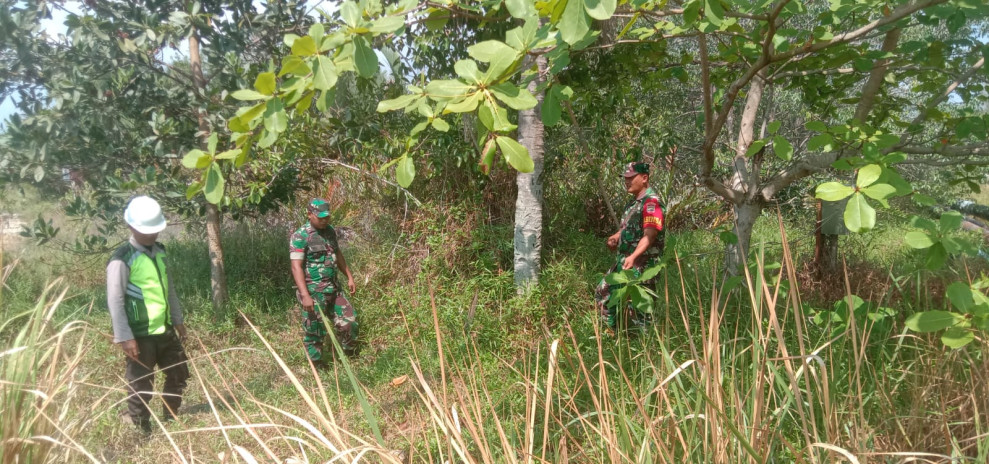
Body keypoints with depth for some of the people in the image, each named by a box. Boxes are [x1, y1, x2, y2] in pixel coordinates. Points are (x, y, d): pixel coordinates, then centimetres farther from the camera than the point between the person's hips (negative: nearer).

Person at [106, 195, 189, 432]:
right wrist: (124, 337, -18)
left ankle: (170, 418, 36)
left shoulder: (158, 251, 7)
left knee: (179, 374, 18)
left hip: (165, 329, 8)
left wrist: (177, 319, 18)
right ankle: (142, 431, 21)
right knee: (141, 387, 5)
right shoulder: (122, 260, -16)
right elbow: (115, 301, -17)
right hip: (140, 335, -8)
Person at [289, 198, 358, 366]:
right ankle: (317, 366, 20)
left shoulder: (330, 231, 8)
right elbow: (296, 267, -19)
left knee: (349, 320, 10)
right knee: (314, 332, 4)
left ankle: (351, 355, 33)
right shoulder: (300, 236, -14)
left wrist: (349, 276, 18)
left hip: (334, 288, 7)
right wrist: (305, 295, -26)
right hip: (313, 292, -7)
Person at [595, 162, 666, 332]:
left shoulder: (651, 202, -16)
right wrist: (617, 236, 7)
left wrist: (633, 256, -39)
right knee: (602, 294, 16)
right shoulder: (634, 202, 15)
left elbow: (649, 235, -27)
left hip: (641, 265, -10)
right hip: (624, 261, 10)